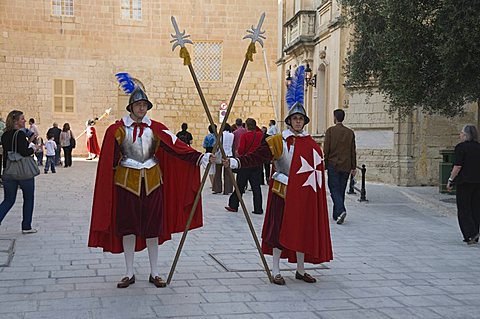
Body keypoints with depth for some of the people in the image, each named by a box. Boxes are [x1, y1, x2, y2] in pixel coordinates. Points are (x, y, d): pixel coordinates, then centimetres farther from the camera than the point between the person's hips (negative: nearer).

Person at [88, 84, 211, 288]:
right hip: (127, 181, -1)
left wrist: (201, 158, -18)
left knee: (153, 228, 5)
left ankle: (154, 273, 15)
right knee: (128, 227, 3)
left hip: (152, 181, 1)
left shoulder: (156, 129, 3)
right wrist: (107, 186, -3)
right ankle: (129, 273, 15)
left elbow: (177, 146, -6)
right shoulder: (118, 129, -1)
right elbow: (109, 160, 0)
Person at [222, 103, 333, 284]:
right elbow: (256, 157, -14)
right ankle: (276, 271, 9)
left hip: (303, 193, 4)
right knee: (280, 229, -2)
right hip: (283, 191, -4)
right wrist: (235, 162, -27)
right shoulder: (278, 141, -6)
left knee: (302, 229, 9)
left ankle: (301, 270, 21)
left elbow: (317, 168, 15)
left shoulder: (310, 143, 8)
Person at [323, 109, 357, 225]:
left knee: (334, 189, -2)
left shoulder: (330, 130, -5)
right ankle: (336, 214, 17)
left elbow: (326, 149, -8)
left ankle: (341, 210, -23)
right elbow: (353, 151, 7)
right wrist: (353, 167, 11)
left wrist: (324, 163, 2)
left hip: (333, 165, -4)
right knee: (341, 190, 12)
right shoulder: (350, 132, 7)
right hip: (346, 166, 4)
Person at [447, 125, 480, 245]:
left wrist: (450, 180, -6)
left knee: (464, 209, -1)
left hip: (464, 181, -6)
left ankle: (470, 234, -12)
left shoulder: (461, 147, -9)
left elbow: (458, 166, -14)